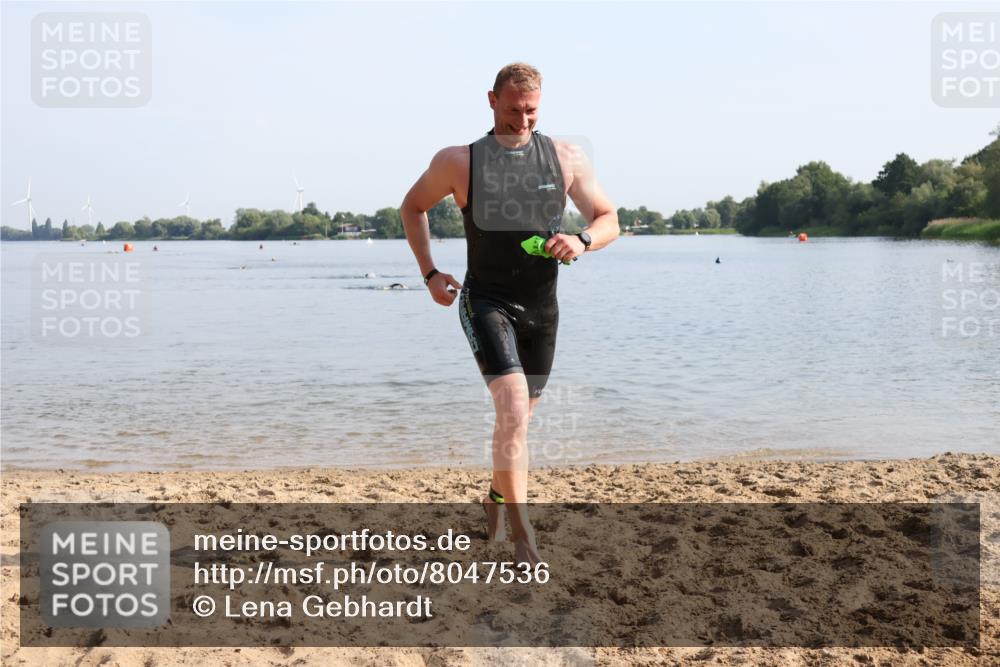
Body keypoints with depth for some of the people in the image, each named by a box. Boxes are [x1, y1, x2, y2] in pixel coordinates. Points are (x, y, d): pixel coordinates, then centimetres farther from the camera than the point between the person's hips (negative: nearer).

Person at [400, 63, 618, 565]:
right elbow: (412, 208, 10)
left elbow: (608, 219, 5)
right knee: (513, 409, -21)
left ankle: (495, 499, 43)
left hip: (542, 307, 4)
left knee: (518, 417, 17)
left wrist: (583, 241, -18)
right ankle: (522, 534, -12)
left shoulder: (566, 159, 1)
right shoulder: (459, 161, -5)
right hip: (486, 302, -3)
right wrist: (429, 273, 0)